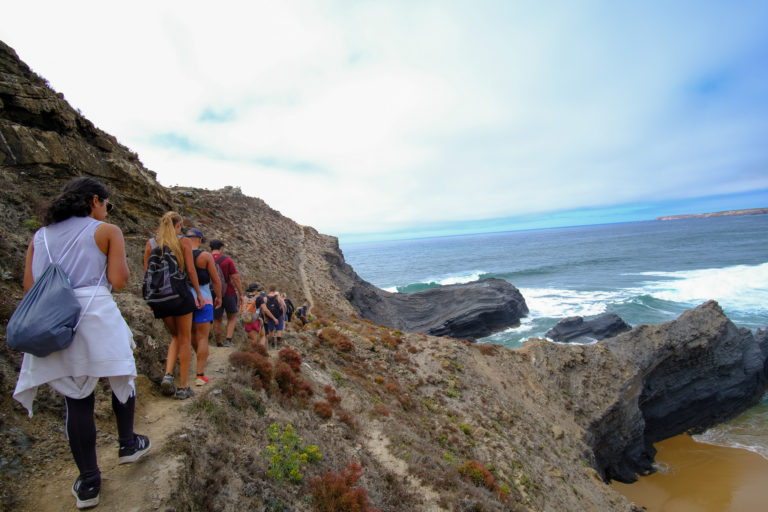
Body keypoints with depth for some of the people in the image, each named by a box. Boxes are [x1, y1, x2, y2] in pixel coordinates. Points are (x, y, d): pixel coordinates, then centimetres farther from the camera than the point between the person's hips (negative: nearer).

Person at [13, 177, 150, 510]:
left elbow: (29, 286, 11)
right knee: (122, 377, 21)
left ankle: (88, 483, 18)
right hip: (95, 316, -4)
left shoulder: (40, 236, 15)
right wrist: (123, 264, 11)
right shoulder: (107, 231, 0)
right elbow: (118, 280, -8)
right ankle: (127, 444, 32)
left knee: (77, 401, 10)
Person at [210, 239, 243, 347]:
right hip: (229, 293, -2)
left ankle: (218, 343, 20)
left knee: (217, 320, 14)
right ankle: (228, 340, 1)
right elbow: (235, 278, -11)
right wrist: (241, 294, -6)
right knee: (232, 317, 14)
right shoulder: (227, 260, -8)